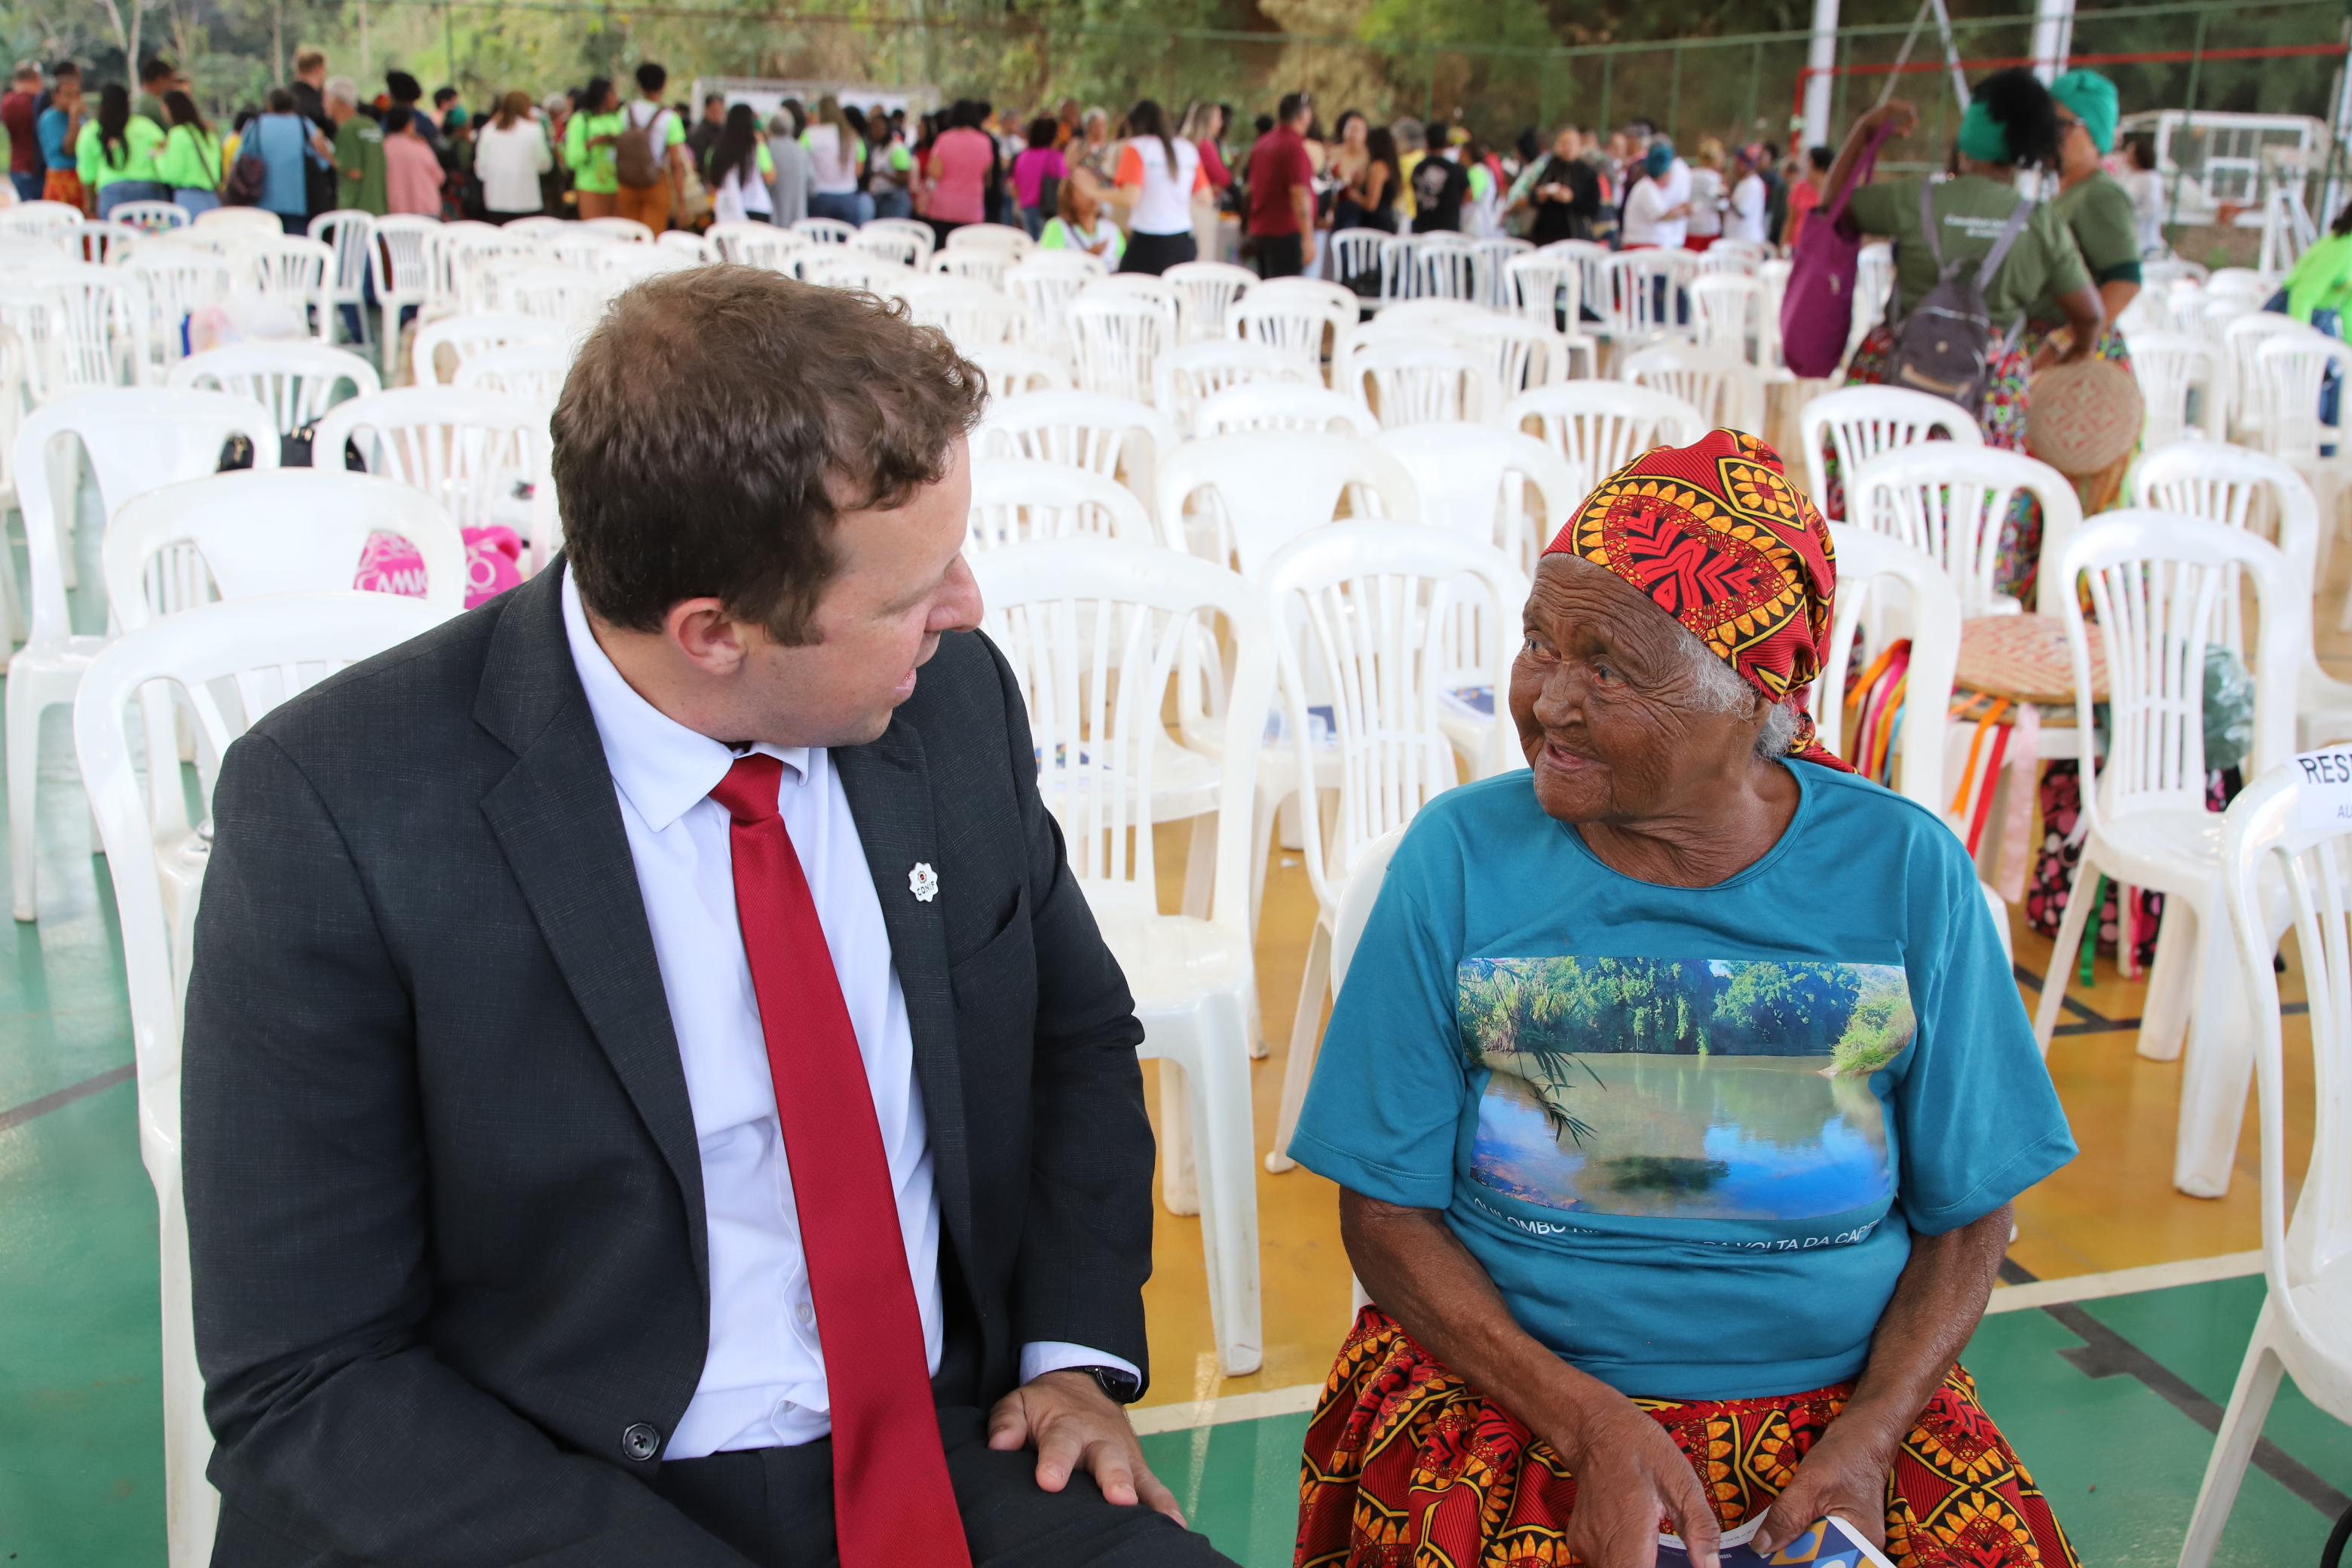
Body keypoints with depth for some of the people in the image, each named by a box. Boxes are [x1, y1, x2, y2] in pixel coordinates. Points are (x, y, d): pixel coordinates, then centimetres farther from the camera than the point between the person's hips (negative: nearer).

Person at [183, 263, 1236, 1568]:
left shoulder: (952, 693, -2)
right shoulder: (332, 812, -16)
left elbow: (1078, 1034, 14)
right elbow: (302, 1379, -11)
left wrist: (1077, 1347, 0)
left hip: (958, 1462, 3)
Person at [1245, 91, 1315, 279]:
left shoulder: (1262, 143, 13)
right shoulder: (1294, 147, -14)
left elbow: (1251, 186, 22)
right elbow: (1300, 194, -21)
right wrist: (1308, 239, -22)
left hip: (1258, 233, 9)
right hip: (1285, 234, -9)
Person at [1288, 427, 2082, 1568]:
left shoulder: (1904, 873, -3)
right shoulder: (1460, 856, -6)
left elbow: (1965, 1218, 5)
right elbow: (1387, 1212, -3)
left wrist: (1865, 1441, -11)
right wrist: (1593, 1427, -14)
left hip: (1844, 1400, 2)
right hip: (1511, 1389, -1)